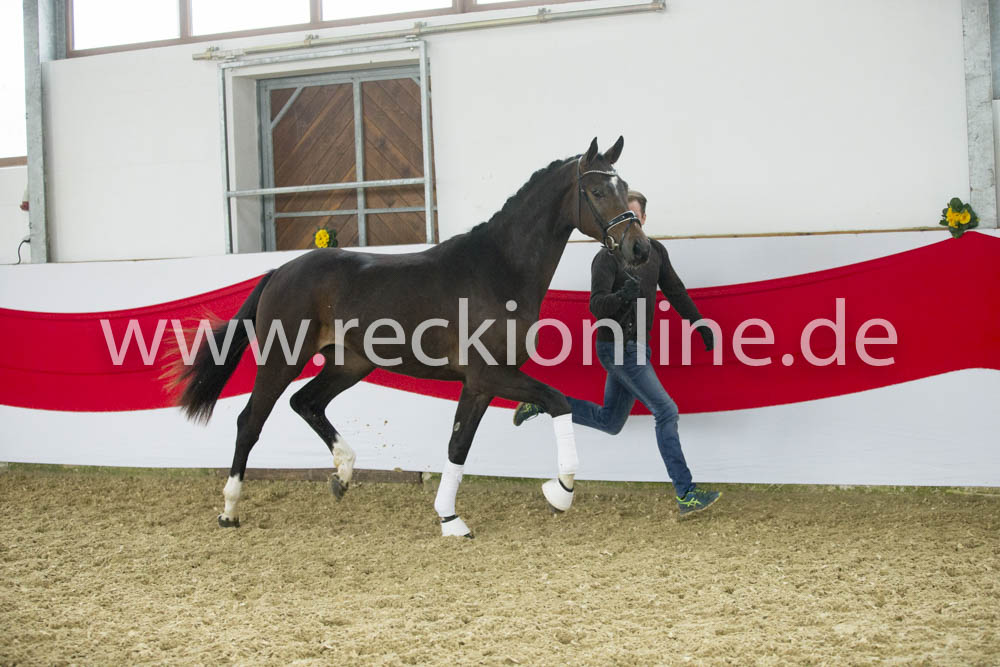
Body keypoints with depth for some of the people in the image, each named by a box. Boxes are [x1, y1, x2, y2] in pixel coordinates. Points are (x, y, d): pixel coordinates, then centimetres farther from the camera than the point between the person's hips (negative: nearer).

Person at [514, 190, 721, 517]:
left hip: (636, 348, 8)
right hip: (617, 347, -8)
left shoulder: (655, 251, 7)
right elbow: (597, 305, -25)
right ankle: (686, 495, -12)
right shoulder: (607, 258, -14)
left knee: (610, 422, 17)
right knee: (666, 410, -14)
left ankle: (545, 403, 26)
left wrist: (701, 326, 17)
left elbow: (675, 292, 17)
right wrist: (622, 296, -45)